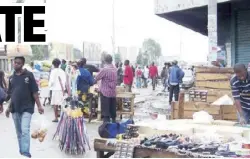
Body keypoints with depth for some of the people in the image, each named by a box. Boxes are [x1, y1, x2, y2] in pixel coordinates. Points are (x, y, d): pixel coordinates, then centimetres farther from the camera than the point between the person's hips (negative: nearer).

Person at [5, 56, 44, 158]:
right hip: (15, 109, 5)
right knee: (19, 132, 14)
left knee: (25, 130, -16)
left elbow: (34, 92, -6)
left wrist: (39, 106, -10)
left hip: (27, 108, -5)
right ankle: (21, 151, 27)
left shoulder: (29, 75, -5)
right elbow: (11, 94, 16)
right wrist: (9, 107, 15)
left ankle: (26, 153, -14)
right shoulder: (11, 78, 8)